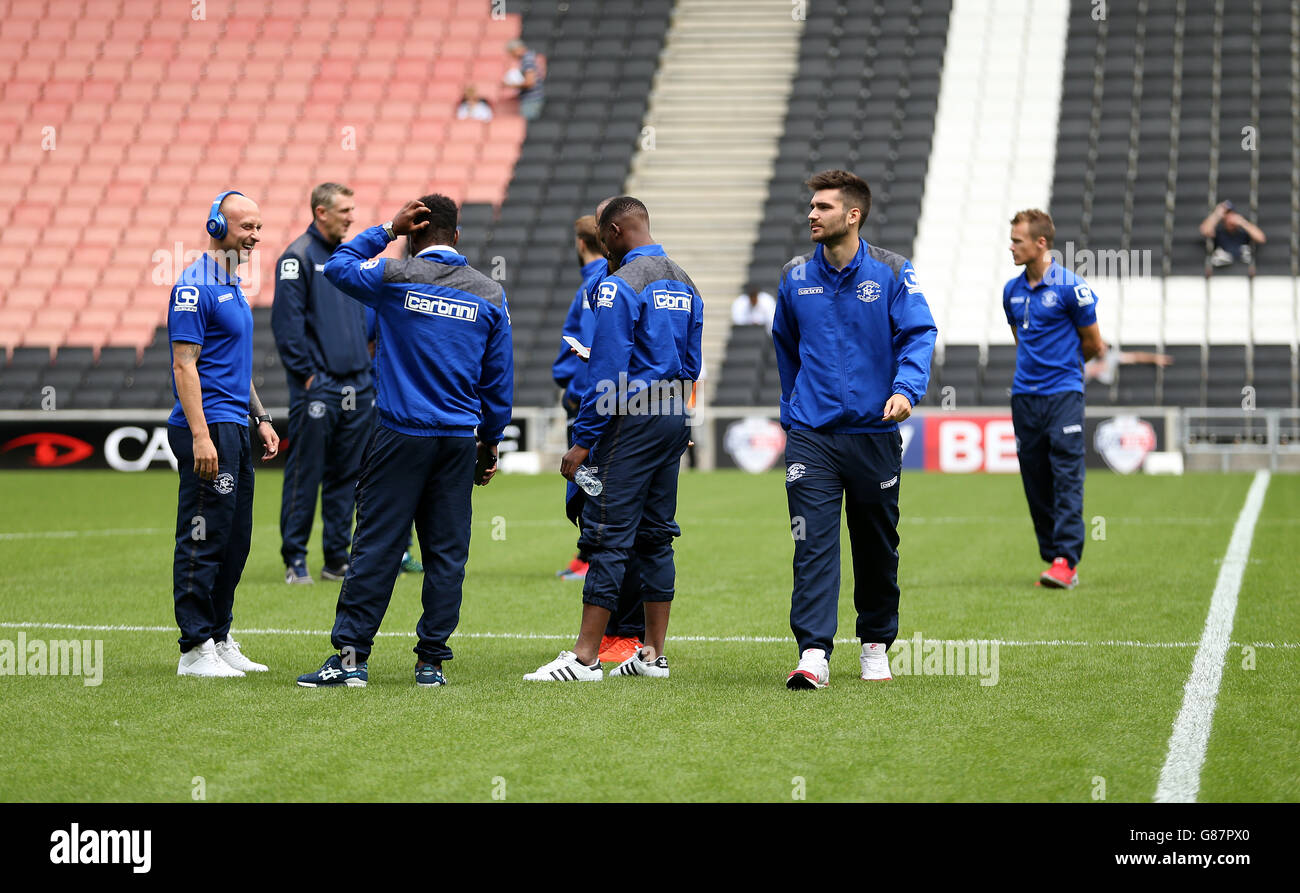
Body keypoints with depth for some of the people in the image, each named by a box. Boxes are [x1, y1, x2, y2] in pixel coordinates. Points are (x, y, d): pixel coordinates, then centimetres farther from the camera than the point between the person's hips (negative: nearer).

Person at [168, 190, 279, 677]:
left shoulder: (232, 286, 18)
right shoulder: (194, 287, -12)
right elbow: (185, 365, -18)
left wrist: (260, 417, 22)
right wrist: (200, 436, -24)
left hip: (235, 427, 10)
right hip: (208, 427, -10)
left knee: (234, 541, 13)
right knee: (204, 540, -8)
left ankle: (219, 641, 20)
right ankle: (195, 650, -6)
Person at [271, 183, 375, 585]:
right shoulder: (298, 257, -7)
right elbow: (286, 321, -12)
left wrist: (366, 367, 13)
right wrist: (305, 373, -15)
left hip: (357, 385, 7)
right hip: (318, 387, -7)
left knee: (346, 476, 9)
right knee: (305, 475, -4)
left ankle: (337, 559, 15)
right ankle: (295, 559, 1)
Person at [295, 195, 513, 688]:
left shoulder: (395, 277, -5)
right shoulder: (491, 294, 5)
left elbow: (337, 266, 13)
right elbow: (500, 379, 10)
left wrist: (387, 230, 13)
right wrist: (490, 442, 19)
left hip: (401, 435, -3)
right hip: (458, 442, 3)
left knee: (376, 546, -2)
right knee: (447, 551, 6)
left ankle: (350, 656, -3)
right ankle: (431, 660, 7)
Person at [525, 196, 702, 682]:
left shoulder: (619, 285, -12)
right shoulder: (684, 282, 14)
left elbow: (607, 370, -16)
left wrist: (583, 441, -14)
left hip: (631, 421, -8)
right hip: (676, 421, 8)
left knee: (608, 537, -7)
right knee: (656, 536, 12)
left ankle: (585, 657, -8)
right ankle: (653, 654, 14)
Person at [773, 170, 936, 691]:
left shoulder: (891, 272, -2)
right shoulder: (795, 277, 6)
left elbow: (918, 335, -8)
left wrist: (906, 389, -25)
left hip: (874, 431, -1)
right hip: (811, 434, 1)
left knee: (877, 546, 11)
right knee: (814, 544, -11)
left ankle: (876, 645, 26)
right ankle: (813, 654, -15)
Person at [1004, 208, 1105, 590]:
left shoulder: (1071, 287, -8)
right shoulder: (1012, 291, 10)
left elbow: (1093, 344, 1)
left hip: (1063, 391, -6)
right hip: (1024, 396, 6)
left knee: (1067, 476, -11)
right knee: (1035, 480, 5)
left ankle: (1067, 559, -15)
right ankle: (1052, 557, 12)